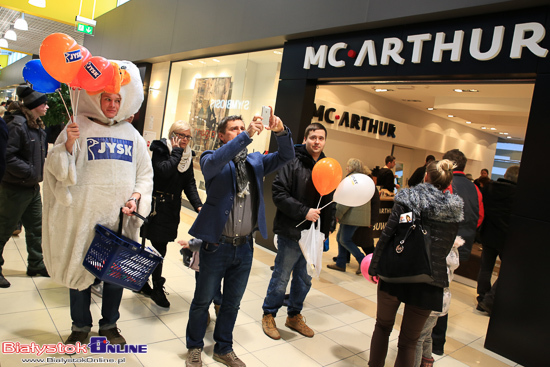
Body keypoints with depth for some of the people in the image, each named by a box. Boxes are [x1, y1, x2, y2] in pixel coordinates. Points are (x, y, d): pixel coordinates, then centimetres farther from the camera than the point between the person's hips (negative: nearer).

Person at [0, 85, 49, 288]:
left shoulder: (38, 127, 11)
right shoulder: (16, 125, -19)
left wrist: (41, 170, 8)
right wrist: (30, 172, -21)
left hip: (33, 188, 9)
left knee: (36, 228, 16)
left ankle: (36, 264, 29)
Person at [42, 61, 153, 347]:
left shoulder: (131, 134, 9)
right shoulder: (79, 127, -1)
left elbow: (145, 173, 11)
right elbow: (58, 169, -4)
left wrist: (136, 197, -5)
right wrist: (69, 144, -21)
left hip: (119, 219, 3)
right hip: (83, 216, -2)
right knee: (79, 269, 9)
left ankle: (109, 324, 33)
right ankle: (80, 327, 31)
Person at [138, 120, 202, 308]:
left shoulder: (187, 156, 10)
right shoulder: (160, 149, -7)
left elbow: (190, 184, 6)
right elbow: (164, 171, -25)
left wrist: (198, 205, -6)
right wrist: (176, 152, -15)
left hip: (172, 207, 6)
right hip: (157, 205, -6)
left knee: (158, 247, 11)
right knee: (157, 247, -3)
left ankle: (142, 282, 28)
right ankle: (157, 288, 11)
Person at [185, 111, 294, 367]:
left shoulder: (256, 160, 7)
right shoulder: (211, 160, -5)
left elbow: (286, 156, 0)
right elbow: (214, 161, -28)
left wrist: (281, 132, -18)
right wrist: (247, 136, -34)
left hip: (245, 247, 4)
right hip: (217, 246, -4)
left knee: (232, 303, 19)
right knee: (203, 301, 13)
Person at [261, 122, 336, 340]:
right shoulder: (293, 163, -10)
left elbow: (331, 201, 17)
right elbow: (279, 194, -16)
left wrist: (328, 227, 11)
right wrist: (304, 212, -21)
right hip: (291, 232, -6)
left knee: (305, 278, 17)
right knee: (281, 277, 6)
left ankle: (294, 316, 36)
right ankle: (269, 316, 27)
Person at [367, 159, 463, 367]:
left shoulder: (407, 198, -6)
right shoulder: (455, 210, 2)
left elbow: (387, 234, -9)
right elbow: (447, 248, 6)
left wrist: (374, 267, 0)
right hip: (428, 282, 2)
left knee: (383, 326, 22)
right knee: (409, 341, 13)